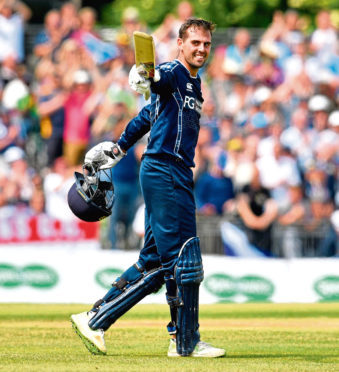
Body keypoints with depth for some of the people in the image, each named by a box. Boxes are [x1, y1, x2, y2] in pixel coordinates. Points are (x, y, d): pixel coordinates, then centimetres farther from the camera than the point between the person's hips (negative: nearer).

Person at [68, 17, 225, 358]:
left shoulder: (193, 84, 20)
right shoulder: (173, 73, -7)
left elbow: (147, 117, 27)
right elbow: (158, 80, -32)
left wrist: (116, 149, 27)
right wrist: (145, 78, -56)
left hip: (176, 177, 9)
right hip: (164, 173, -9)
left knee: (155, 262, 10)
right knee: (184, 258, -8)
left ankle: (95, 320, 14)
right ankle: (186, 342, -2)